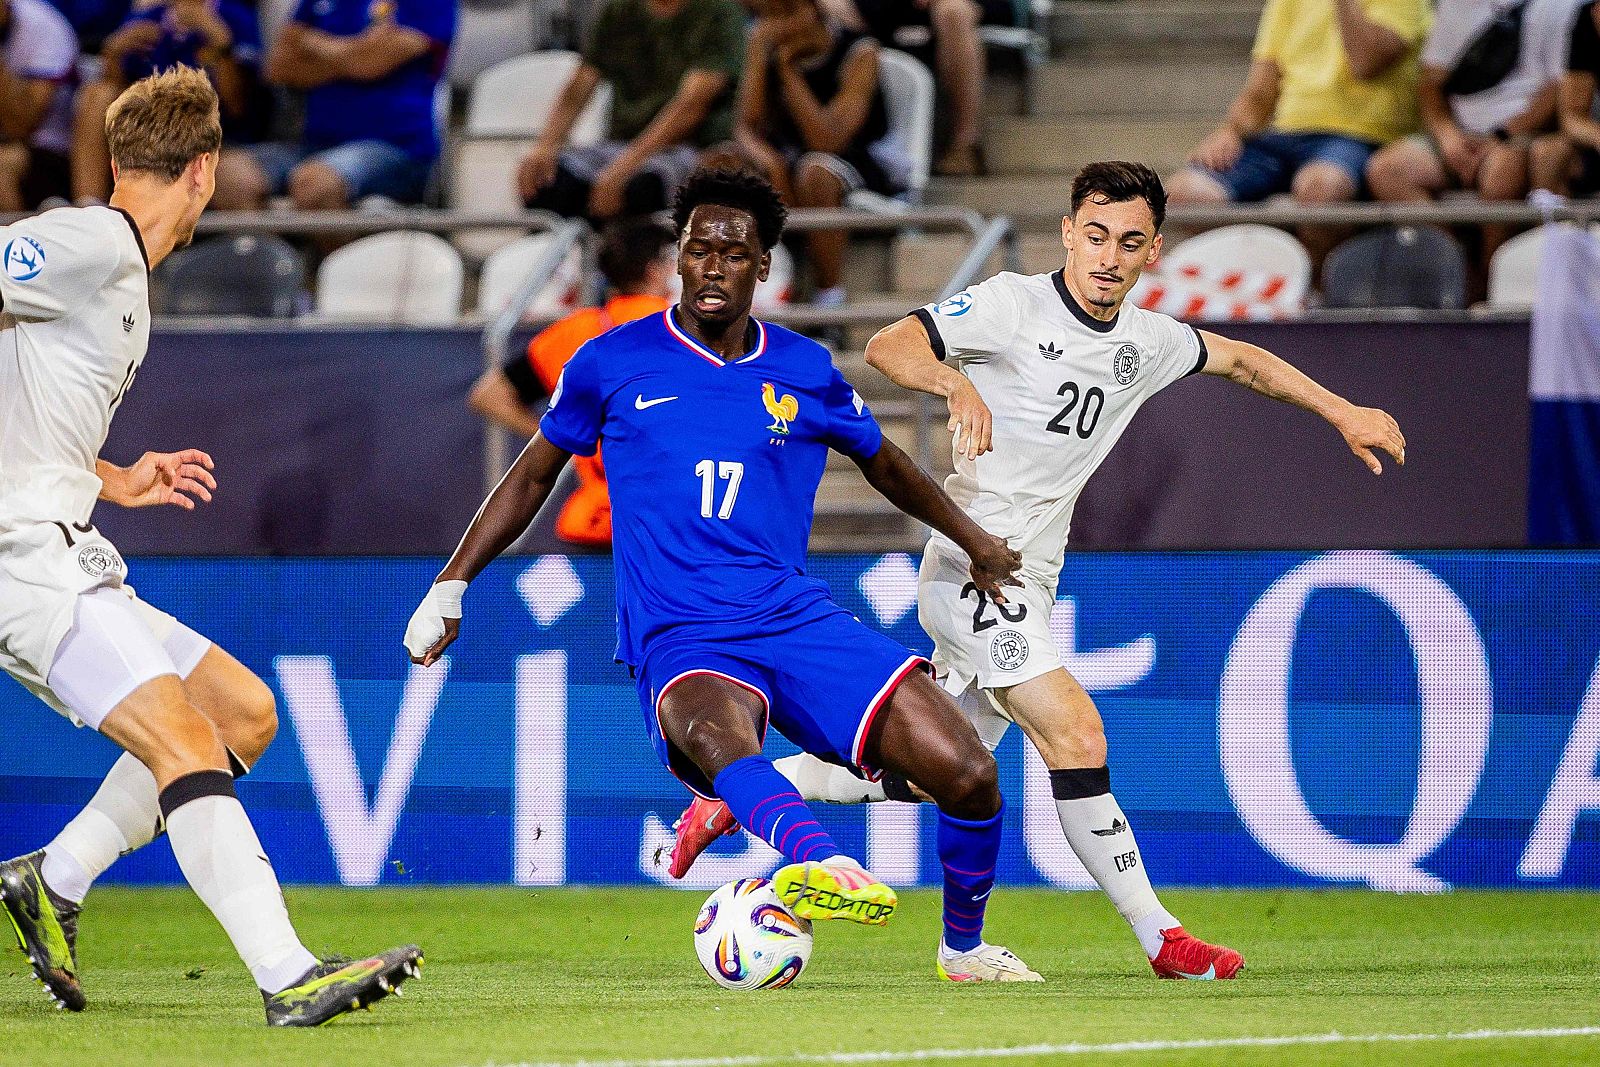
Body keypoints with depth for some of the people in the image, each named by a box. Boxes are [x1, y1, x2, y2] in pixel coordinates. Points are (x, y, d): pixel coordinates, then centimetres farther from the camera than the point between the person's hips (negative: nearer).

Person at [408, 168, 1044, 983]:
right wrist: (451, 585, 17)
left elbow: (884, 465, 29)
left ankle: (964, 947, 13)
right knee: (714, 731, -42)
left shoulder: (805, 373, 10)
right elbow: (533, 476, 19)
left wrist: (976, 543, 36)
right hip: (681, 643, -3)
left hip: (799, 619, 3)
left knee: (968, 775, -13)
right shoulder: (613, 364, 6)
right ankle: (817, 860, -71)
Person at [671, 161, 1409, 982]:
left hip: (1026, 588, 8)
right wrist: (956, 382, -36)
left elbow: (1242, 360, 28)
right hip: (974, 568, -8)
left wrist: (1343, 413, 26)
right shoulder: (1014, 305, -10)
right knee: (1077, 737, -18)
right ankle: (1159, 938, -13)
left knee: (927, 774, 9)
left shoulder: (1148, 343, 11)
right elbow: (887, 346, -18)